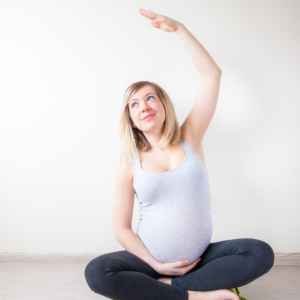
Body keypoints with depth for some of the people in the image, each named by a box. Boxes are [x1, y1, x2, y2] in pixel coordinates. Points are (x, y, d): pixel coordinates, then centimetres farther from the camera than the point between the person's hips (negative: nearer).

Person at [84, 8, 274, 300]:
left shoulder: (189, 139, 1)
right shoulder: (130, 163, -2)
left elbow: (211, 74, -2)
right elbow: (121, 228, -2)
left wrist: (178, 27, -3)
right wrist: (155, 265, -12)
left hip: (200, 258, 1)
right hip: (152, 260, -1)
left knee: (261, 253, -22)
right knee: (96, 273, -26)